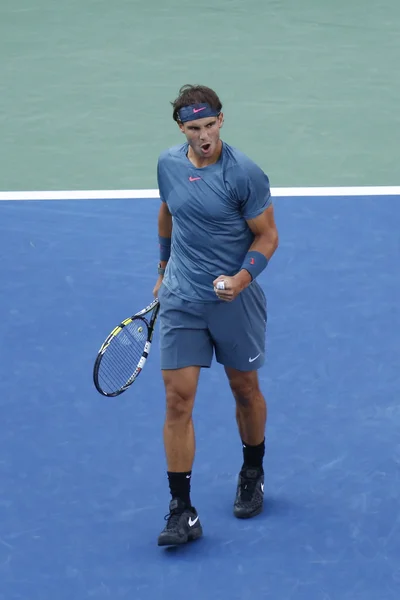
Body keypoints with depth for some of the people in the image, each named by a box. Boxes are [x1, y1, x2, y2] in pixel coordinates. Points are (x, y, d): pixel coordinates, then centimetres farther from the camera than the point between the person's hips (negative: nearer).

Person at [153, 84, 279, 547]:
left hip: (235, 300, -3)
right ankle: (181, 512, -3)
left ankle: (252, 475, 41)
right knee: (178, 400, -5)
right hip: (180, 301, 3)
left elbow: (267, 235, -9)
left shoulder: (244, 174, -15)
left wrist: (243, 277, -25)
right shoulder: (168, 164, 0)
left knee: (245, 389, 15)